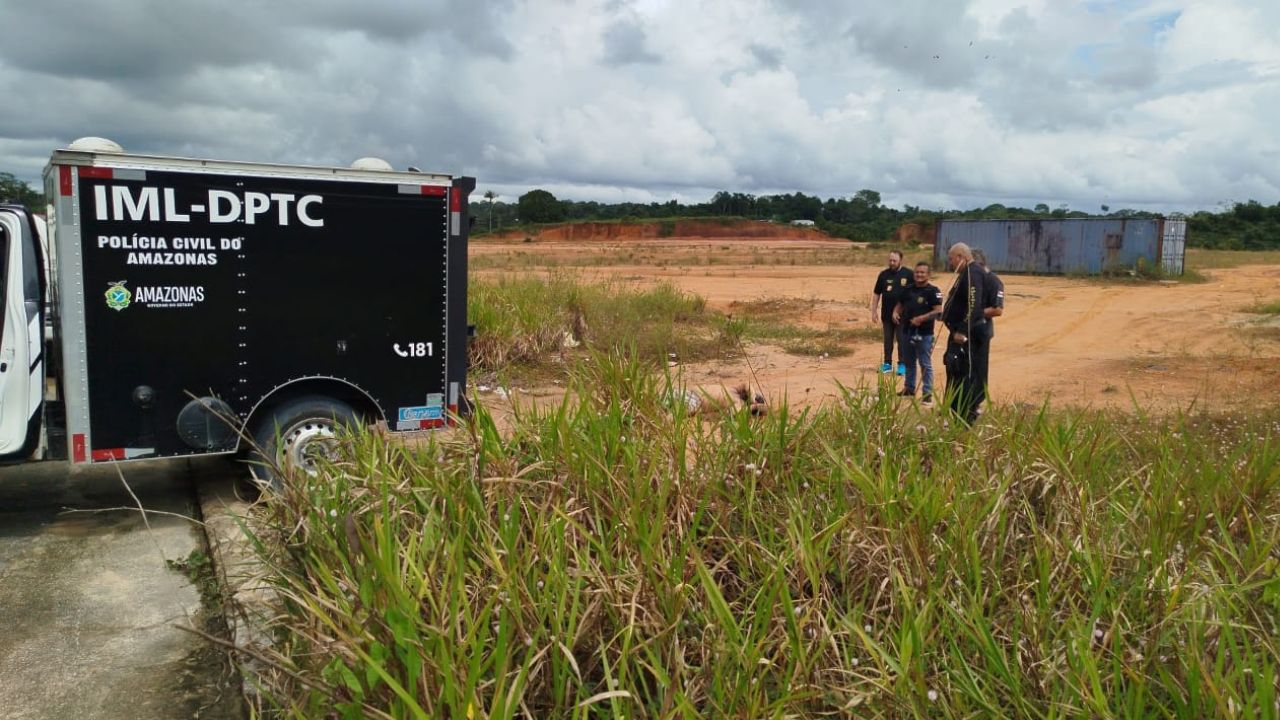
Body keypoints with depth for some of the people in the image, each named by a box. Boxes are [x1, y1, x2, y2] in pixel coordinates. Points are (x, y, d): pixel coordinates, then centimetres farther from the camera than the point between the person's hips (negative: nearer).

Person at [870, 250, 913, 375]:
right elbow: (876, 294, 9)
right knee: (888, 339, 10)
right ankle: (887, 363, 18)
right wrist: (873, 311, 5)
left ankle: (902, 364, 8)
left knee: (902, 339, 0)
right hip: (887, 313, 3)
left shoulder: (908, 274, -4)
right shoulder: (884, 274, 4)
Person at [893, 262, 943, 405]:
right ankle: (909, 388, 31)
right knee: (909, 362, 18)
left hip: (924, 334, -7)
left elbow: (938, 311, -16)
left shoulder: (933, 291, -9)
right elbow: (900, 305, 21)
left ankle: (927, 393, 1)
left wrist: (921, 318, -25)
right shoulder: (908, 290, 11)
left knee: (926, 364, -3)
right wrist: (895, 312, -1)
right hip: (907, 332, 7)